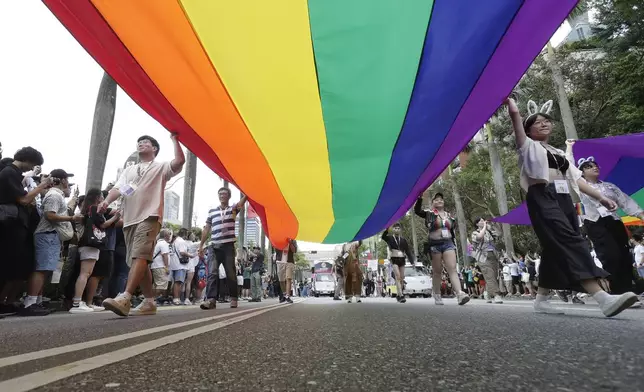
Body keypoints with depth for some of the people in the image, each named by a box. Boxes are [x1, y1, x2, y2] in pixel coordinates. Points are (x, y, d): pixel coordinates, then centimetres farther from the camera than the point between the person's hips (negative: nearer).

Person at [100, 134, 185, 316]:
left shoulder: (161, 167, 11)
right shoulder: (129, 170, 26)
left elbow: (180, 160, -9)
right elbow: (117, 188, 11)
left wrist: (174, 139, -1)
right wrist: (107, 201, -9)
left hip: (149, 217, -6)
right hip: (129, 219, 7)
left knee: (139, 256, -21)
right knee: (139, 260, 4)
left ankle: (124, 299, -30)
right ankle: (149, 302, 8)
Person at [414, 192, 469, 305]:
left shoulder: (449, 215, 15)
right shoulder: (429, 214, 3)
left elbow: (452, 231, 20)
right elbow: (417, 210, -12)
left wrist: (454, 245, 17)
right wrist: (420, 198, -27)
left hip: (448, 243, 3)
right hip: (435, 244, -3)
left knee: (452, 269, -11)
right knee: (437, 271, 4)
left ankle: (460, 294, -22)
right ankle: (437, 295, 15)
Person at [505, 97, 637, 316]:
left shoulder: (559, 154, 27)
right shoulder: (529, 147, 10)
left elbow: (576, 179, 21)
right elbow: (519, 134, -11)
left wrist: (600, 197, 11)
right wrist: (514, 113, -26)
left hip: (563, 200, 7)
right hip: (542, 199, -7)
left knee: (555, 249, 2)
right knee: (570, 242, -20)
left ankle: (541, 299, 11)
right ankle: (603, 298, -29)